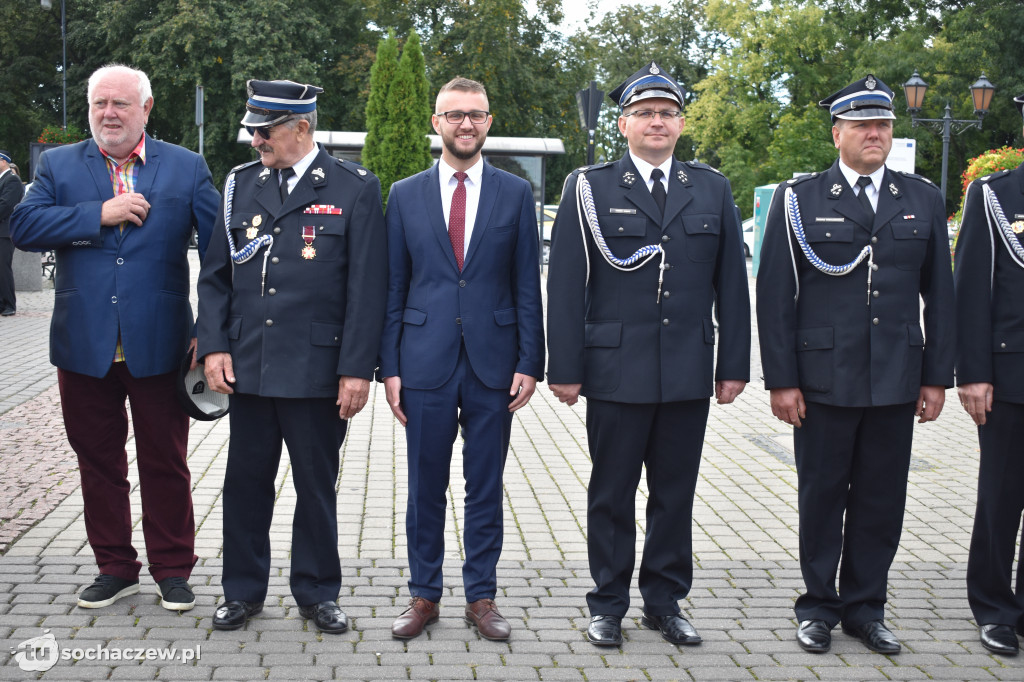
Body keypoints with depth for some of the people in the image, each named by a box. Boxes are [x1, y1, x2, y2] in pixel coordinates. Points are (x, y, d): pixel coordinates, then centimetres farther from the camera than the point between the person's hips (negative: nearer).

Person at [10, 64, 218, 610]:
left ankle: (173, 569, 23)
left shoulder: (186, 167, 3)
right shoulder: (58, 165, 7)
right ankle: (115, 567, 28)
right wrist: (99, 214, -16)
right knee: (98, 461, 12)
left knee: (165, 463, 8)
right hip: (84, 345, 2)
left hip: (159, 345, -2)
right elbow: (24, 227, -7)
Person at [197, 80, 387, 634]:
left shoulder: (354, 189, -3)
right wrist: (213, 346, -1)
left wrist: (356, 370, -10)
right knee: (245, 482, 10)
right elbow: (215, 275, 11)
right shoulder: (240, 184, 8)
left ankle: (316, 592, 24)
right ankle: (243, 590, 26)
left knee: (316, 486, 8)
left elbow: (366, 288, -6)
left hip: (317, 372, -3)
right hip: (246, 367, 3)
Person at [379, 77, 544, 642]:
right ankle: (424, 596, 21)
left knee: (486, 488, 8)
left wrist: (530, 363, -3)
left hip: (492, 363, 0)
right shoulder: (405, 194, 6)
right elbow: (393, 288, 6)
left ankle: (481, 596, 20)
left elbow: (527, 286, 3)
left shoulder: (515, 193, 5)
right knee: (425, 487, 8)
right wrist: (389, 367, 0)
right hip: (426, 362, 0)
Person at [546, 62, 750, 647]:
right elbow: (567, 286, -3)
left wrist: (735, 364, 4)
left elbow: (731, 285, 9)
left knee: (676, 494, 10)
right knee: (611, 494, 8)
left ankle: (666, 601, 24)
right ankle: (609, 605, 21)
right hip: (616, 372, -2)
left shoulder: (713, 189, 9)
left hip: (689, 373, 3)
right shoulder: (589, 188, 0)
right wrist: (565, 368, -7)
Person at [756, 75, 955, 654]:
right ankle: (819, 607, 23)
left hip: (896, 382, 3)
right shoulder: (798, 200, 0)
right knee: (822, 496, 8)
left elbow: (940, 295, 10)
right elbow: (775, 296, -3)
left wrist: (937, 376, 5)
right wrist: (781, 380, -7)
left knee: (882, 499, 8)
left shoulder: (924, 200, 8)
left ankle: (865, 607, 24)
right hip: (823, 381, -2)